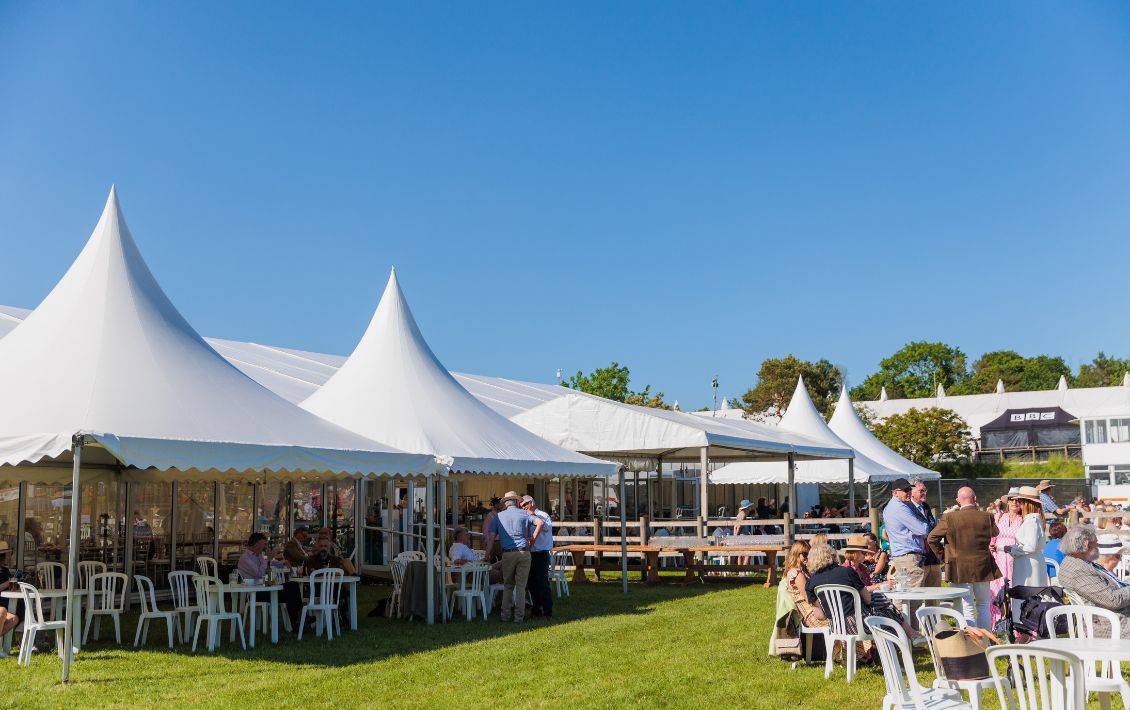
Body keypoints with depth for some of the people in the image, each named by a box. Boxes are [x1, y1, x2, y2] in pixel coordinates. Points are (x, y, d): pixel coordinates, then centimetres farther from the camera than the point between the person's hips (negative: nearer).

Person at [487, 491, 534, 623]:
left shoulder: (499, 516, 8)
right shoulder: (525, 514, 5)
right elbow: (532, 537, 5)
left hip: (507, 554, 1)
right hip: (524, 552, -1)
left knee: (508, 585, 14)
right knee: (521, 586, 4)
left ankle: (505, 615, 11)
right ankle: (519, 616, 5)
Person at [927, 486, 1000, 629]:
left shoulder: (949, 518, -11)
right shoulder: (986, 517, -6)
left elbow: (931, 538, -8)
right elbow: (995, 532, 15)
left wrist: (943, 555, 5)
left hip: (960, 569, -2)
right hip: (983, 568, 2)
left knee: (967, 608, 3)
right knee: (984, 606, 16)